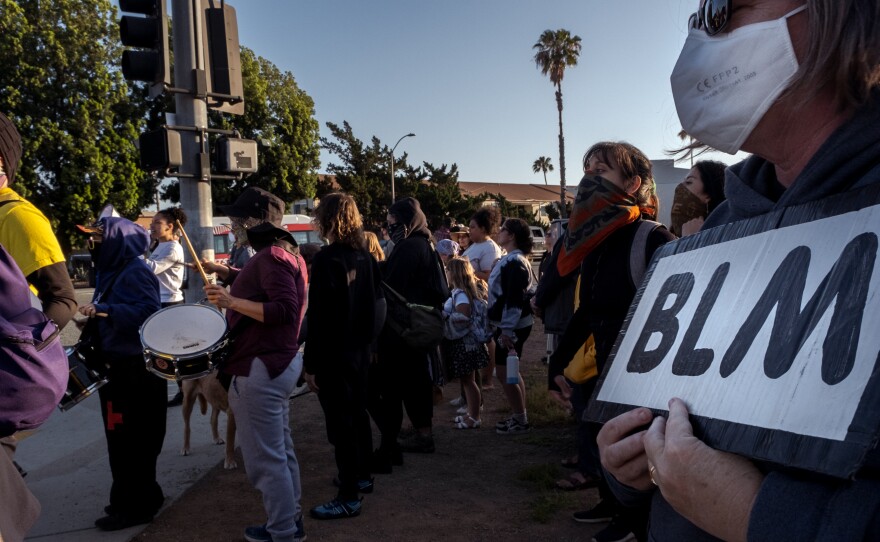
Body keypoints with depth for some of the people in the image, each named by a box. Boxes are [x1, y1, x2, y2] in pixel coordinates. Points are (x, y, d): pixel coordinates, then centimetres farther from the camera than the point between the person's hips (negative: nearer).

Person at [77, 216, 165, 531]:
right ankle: (133, 499, 30)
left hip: (133, 369, -10)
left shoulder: (135, 272, -15)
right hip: (117, 365, 10)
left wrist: (102, 310, -30)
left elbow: (147, 311, -27)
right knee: (121, 437, 17)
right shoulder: (111, 271, 15)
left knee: (130, 440, -3)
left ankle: (135, 506, 9)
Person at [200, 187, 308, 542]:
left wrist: (232, 302, -28)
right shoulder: (281, 251, 13)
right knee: (280, 450, 19)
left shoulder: (271, 255, -18)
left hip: (260, 369, -11)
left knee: (264, 459, 0)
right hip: (280, 363, 11)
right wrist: (224, 272, 21)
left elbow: (285, 311, -27)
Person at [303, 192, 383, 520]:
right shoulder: (365, 255, 6)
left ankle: (349, 498, 7)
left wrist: (310, 363, -16)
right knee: (357, 413, 20)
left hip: (334, 355, -9)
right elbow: (374, 300, 13)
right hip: (360, 349, 9)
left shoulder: (327, 258, -18)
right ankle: (362, 476, 35)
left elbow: (318, 315, -21)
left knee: (340, 422, -1)